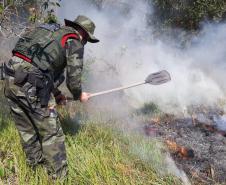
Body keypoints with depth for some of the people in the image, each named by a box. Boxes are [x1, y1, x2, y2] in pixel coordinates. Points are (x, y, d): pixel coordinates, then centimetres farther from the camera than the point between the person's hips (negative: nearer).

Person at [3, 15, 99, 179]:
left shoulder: (52, 32, 25)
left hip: (12, 77, 9)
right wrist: (79, 95, 21)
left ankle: (35, 162, 43)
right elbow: (73, 78, -1)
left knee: (27, 128, 24)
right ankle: (59, 176, 15)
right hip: (31, 86, -8)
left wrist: (56, 93, 32)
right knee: (51, 132, 5)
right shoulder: (75, 42, 2)